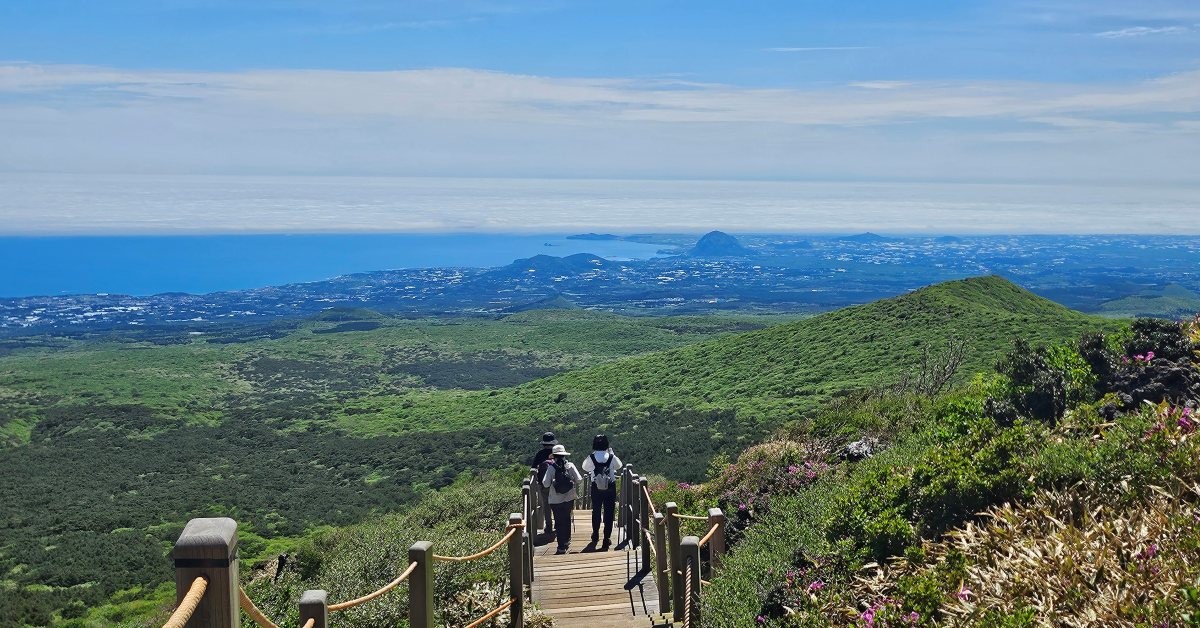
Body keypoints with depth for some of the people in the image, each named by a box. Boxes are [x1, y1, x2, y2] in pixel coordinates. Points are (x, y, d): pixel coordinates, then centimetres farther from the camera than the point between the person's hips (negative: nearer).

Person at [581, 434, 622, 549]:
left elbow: (585, 470, 5)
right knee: (609, 512, 5)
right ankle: (607, 538, 5)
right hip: (610, 488, -1)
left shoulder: (591, 458, -9)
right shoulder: (612, 457, -9)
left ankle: (595, 536, 29)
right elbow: (619, 467, 10)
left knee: (596, 511, 17)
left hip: (596, 488, 1)